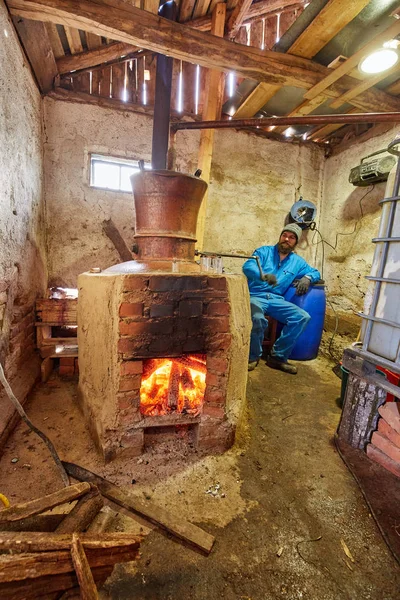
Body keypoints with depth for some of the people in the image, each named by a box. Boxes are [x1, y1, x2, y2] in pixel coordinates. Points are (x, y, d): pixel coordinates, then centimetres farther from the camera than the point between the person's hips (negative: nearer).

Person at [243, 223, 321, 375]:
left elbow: (315, 272, 23)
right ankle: (253, 357, -8)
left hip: (276, 300, 5)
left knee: (303, 317, -18)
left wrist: (307, 278, -4)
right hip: (256, 296, -4)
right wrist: (263, 275, -34)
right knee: (258, 318, -36)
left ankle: (278, 357, -7)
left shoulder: (297, 262, 18)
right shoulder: (264, 251, 6)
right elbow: (248, 266, -11)